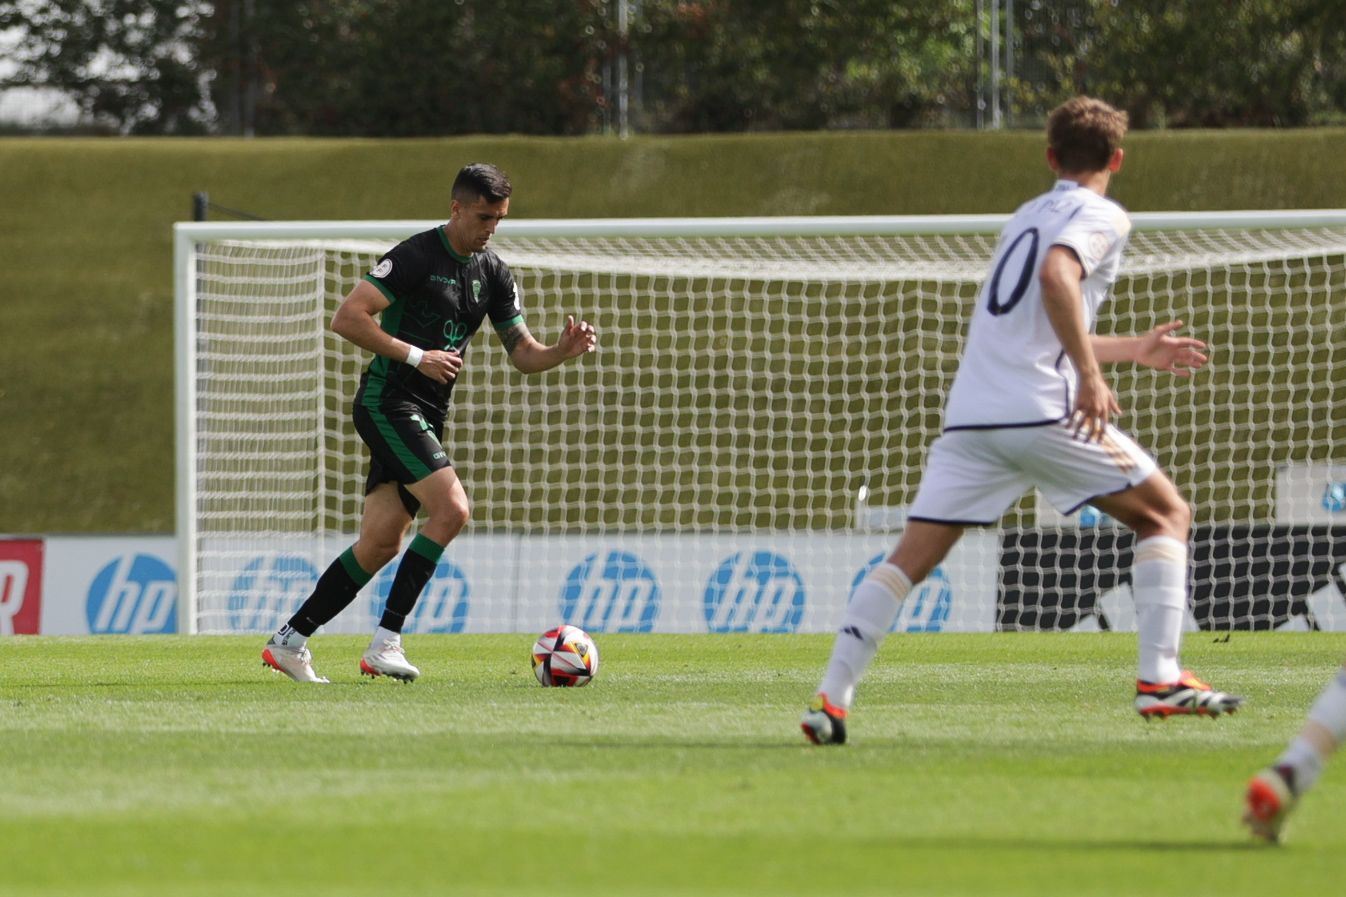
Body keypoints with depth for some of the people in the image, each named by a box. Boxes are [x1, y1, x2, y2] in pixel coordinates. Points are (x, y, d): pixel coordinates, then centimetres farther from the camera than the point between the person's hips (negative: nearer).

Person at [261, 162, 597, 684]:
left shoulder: (492, 274, 11)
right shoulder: (415, 257, -12)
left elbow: (523, 354, 14)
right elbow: (346, 318, -17)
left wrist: (564, 351, -8)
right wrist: (416, 356, -20)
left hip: (426, 418, 8)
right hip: (387, 402, -8)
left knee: (381, 544, 5)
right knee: (451, 509, -21)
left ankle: (289, 641, 14)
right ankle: (386, 641, -19)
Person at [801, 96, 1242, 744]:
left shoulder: (1027, 216, 27)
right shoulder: (1101, 217, 2)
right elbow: (1057, 277, -20)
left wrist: (1137, 349, 46)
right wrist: (1090, 375, -21)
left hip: (970, 416, 7)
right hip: (1042, 411, -6)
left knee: (910, 558, 6)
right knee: (1166, 515, 8)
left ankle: (831, 700, -5)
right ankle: (1160, 679, -4)